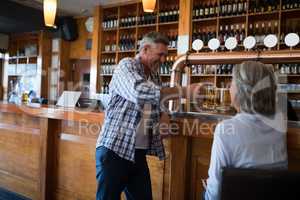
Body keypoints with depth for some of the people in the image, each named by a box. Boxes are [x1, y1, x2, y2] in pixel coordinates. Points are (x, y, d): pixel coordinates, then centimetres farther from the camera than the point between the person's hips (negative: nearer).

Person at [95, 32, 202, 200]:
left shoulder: (154, 75, 14)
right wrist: (183, 91, -25)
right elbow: (140, 93, -28)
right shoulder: (126, 65, -8)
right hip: (115, 149, -7)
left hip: (139, 151, 7)